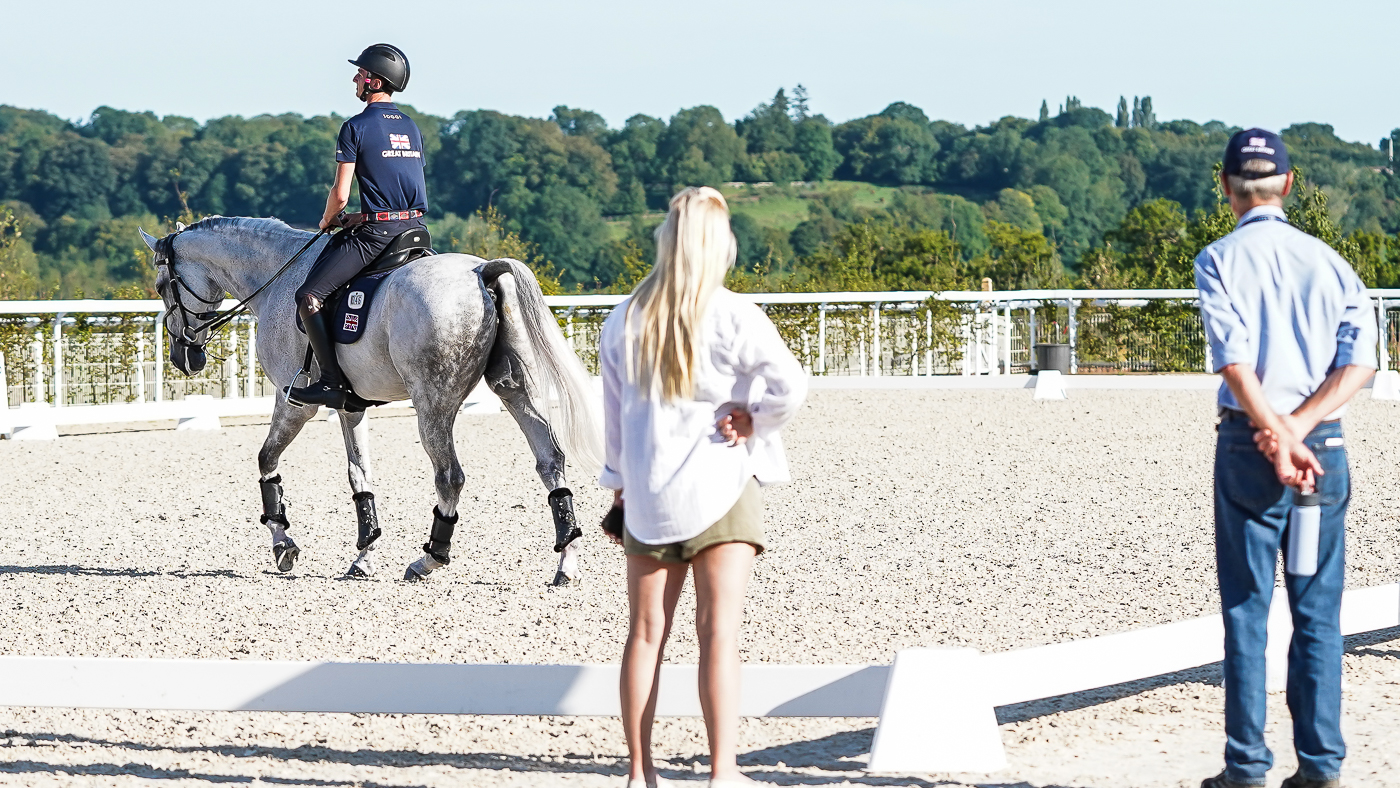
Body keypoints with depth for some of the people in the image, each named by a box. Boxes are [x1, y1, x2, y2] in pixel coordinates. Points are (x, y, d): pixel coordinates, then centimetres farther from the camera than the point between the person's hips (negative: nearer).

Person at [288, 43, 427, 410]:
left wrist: (328, 221, 12)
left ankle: (334, 384, -12)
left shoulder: (356, 127, -6)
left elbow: (340, 195, -9)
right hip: (415, 228, 8)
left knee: (308, 298, -7)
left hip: (376, 234, -8)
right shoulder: (411, 127, 16)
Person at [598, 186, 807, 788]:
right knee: (719, 630, -4)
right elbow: (791, 386, -19)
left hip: (646, 494, 4)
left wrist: (618, 482, 19)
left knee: (647, 632, 8)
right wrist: (753, 423, -2)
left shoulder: (623, 320, 3)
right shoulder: (733, 316, -10)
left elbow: (614, 412, 10)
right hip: (719, 488, -4)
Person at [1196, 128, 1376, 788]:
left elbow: (1236, 362, -16)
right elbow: (1360, 362, -3)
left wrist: (1276, 438, -18)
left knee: (1246, 610, 2)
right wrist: (1299, 429, -10)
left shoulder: (1220, 261, -2)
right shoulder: (1327, 259, 8)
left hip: (1248, 444, -3)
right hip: (1326, 444, 3)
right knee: (1319, 612, 8)